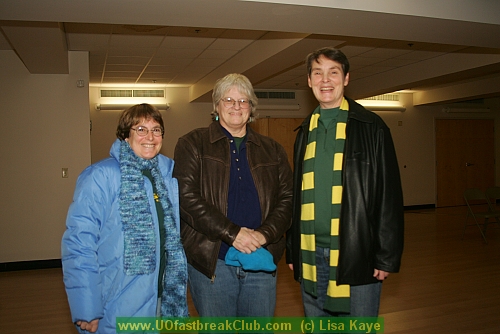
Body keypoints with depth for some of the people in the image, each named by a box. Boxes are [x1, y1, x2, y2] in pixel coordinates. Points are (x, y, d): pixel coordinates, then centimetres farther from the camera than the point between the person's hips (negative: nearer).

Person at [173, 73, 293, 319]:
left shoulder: (272, 150, 12)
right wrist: (232, 234, -17)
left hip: (261, 260, 3)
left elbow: (287, 198, 6)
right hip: (211, 261, -3)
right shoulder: (192, 145, 1)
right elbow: (186, 198, -10)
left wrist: (265, 233, -12)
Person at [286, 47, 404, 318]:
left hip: (356, 255, -4)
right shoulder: (305, 132, 11)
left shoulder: (371, 127, -3)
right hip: (310, 257, 5)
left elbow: (389, 195, -5)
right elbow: (296, 195, 13)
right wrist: (292, 250, 10)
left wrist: (387, 256, -9)